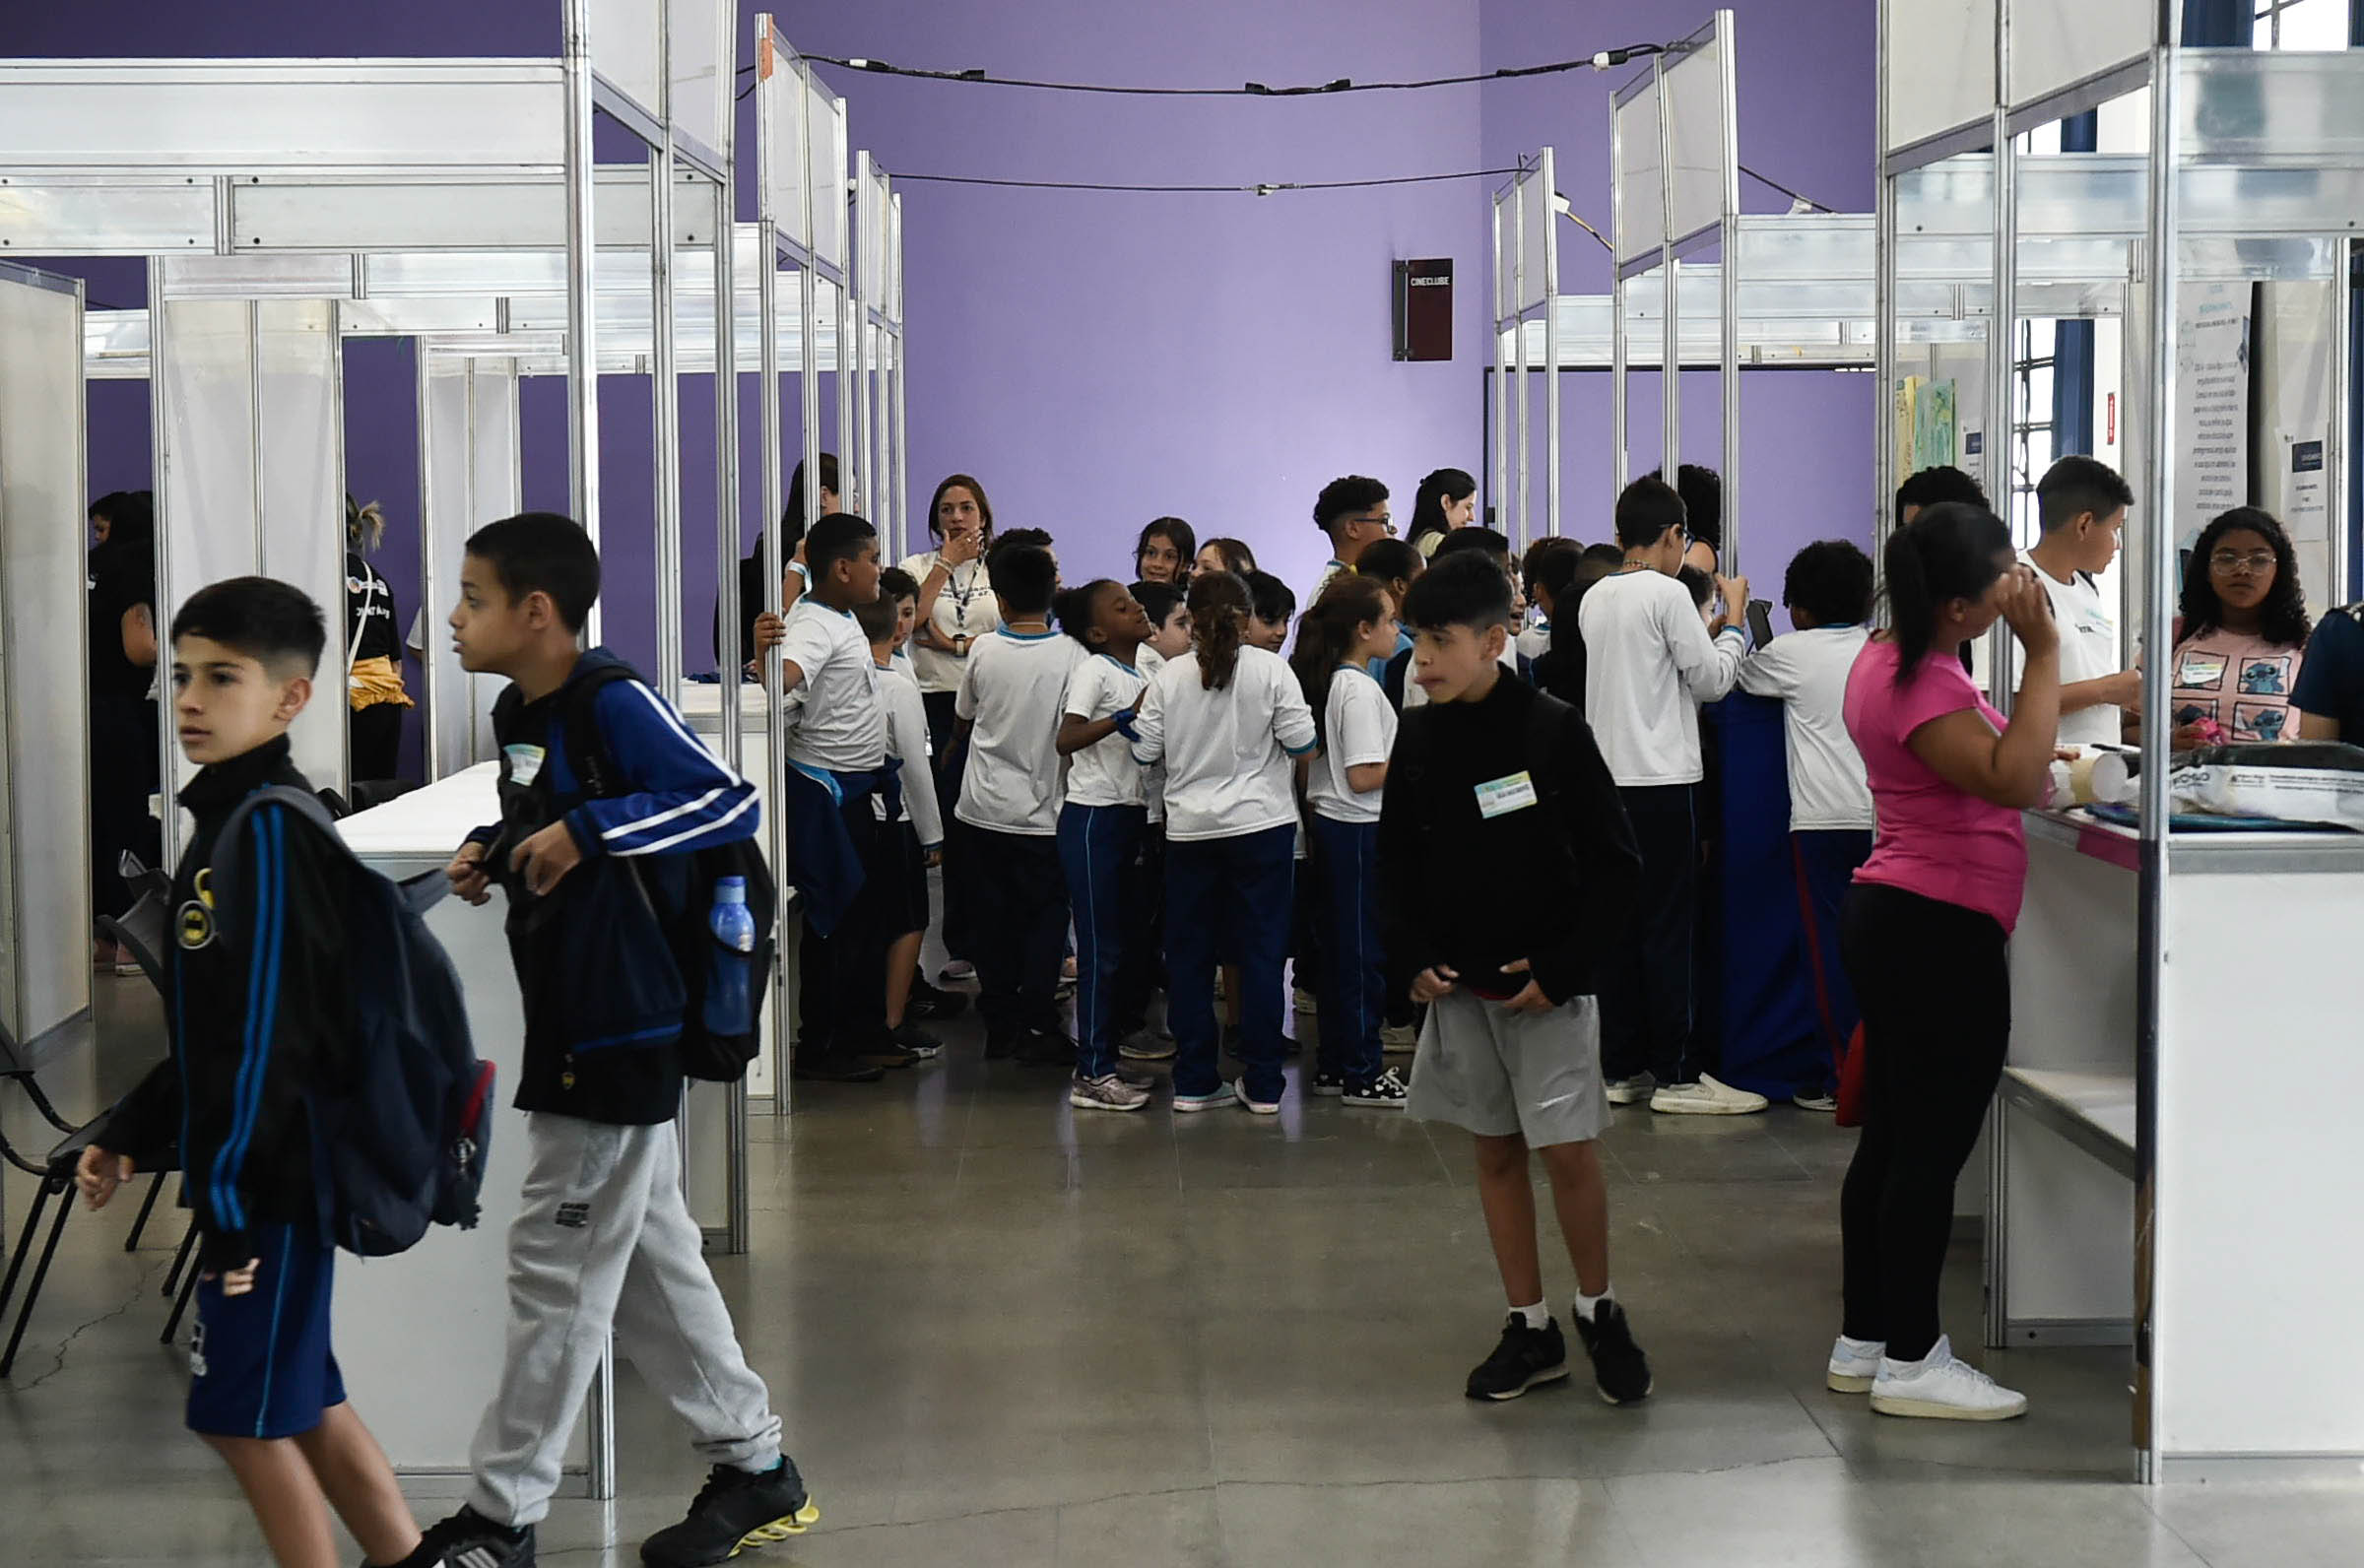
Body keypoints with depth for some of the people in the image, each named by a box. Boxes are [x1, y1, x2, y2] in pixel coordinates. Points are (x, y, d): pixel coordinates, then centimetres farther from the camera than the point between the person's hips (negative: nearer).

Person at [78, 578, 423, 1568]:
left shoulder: (271, 829, -17)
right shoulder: (227, 820, 13)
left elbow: (272, 1027, -22)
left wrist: (232, 1199, -20)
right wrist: (130, 1133, 15)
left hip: (272, 1179, -9)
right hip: (265, 1176, 9)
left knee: (246, 1415, 1)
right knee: (303, 1405, 16)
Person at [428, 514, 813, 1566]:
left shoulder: (613, 703, -18)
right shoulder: (519, 715, 9)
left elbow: (733, 805, -25)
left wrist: (586, 830, -30)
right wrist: (492, 851, 4)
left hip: (619, 1033, -10)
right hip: (578, 1030, 10)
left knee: (558, 1268, -1)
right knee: (647, 1255, 15)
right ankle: (754, 1465, 26)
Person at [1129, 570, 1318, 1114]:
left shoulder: (1169, 677, -4)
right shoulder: (1270, 670, -8)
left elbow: (1145, 751, -1)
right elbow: (1301, 742, -8)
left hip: (1189, 829, 1)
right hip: (1261, 824, -1)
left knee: (1189, 953, 10)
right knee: (1261, 951, 5)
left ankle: (1194, 1082, 12)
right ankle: (1262, 1084, 6)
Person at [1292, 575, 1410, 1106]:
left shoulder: (1327, 681, 10)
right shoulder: (1359, 689, -17)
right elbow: (1364, 777, -22)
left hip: (1329, 823, 9)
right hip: (1359, 830, -9)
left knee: (1340, 948, 14)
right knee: (1366, 952, -2)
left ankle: (1334, 1064, 20)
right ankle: (1363, 1074, 4)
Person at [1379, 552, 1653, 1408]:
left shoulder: (1553, 730, -11)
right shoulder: (1419, 736, 2)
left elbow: (1615, 864, -9)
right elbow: (1396, 859, 12)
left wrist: (1561, 969, -14)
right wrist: (1412, 959, -2)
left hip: (1545, 985, -4)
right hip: (1457, 983, 5)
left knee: (1569, 1150, -4)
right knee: (1496, 1151, 10)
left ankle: (1599, 1310, 17)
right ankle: (1530, 1329, 20)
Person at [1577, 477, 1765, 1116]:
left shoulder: (1595, 598, 11)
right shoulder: (1668, 593, -11)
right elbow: (1712, 680, -8)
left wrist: (1702, 633, 25)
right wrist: (1733, 621, 6)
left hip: (1607, 778, 7)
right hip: (1662, 780, -7)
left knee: (1620, 924, 10)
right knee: (1669, 926, -4)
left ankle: (1622, 1068, 13)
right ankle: (1674, 1075, -2)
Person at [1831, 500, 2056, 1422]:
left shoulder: (1889, 657, 12)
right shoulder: (1922, 685, -21)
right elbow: (2012, 779, -30)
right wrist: (2042, 651, -27)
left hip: (1894, 919, 11)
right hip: (1940, 931, -11)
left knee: (1891, 1138, 15)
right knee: (1933, 1146, -4)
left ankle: (1863, 1342, 23)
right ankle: (1910, 1361, 2)